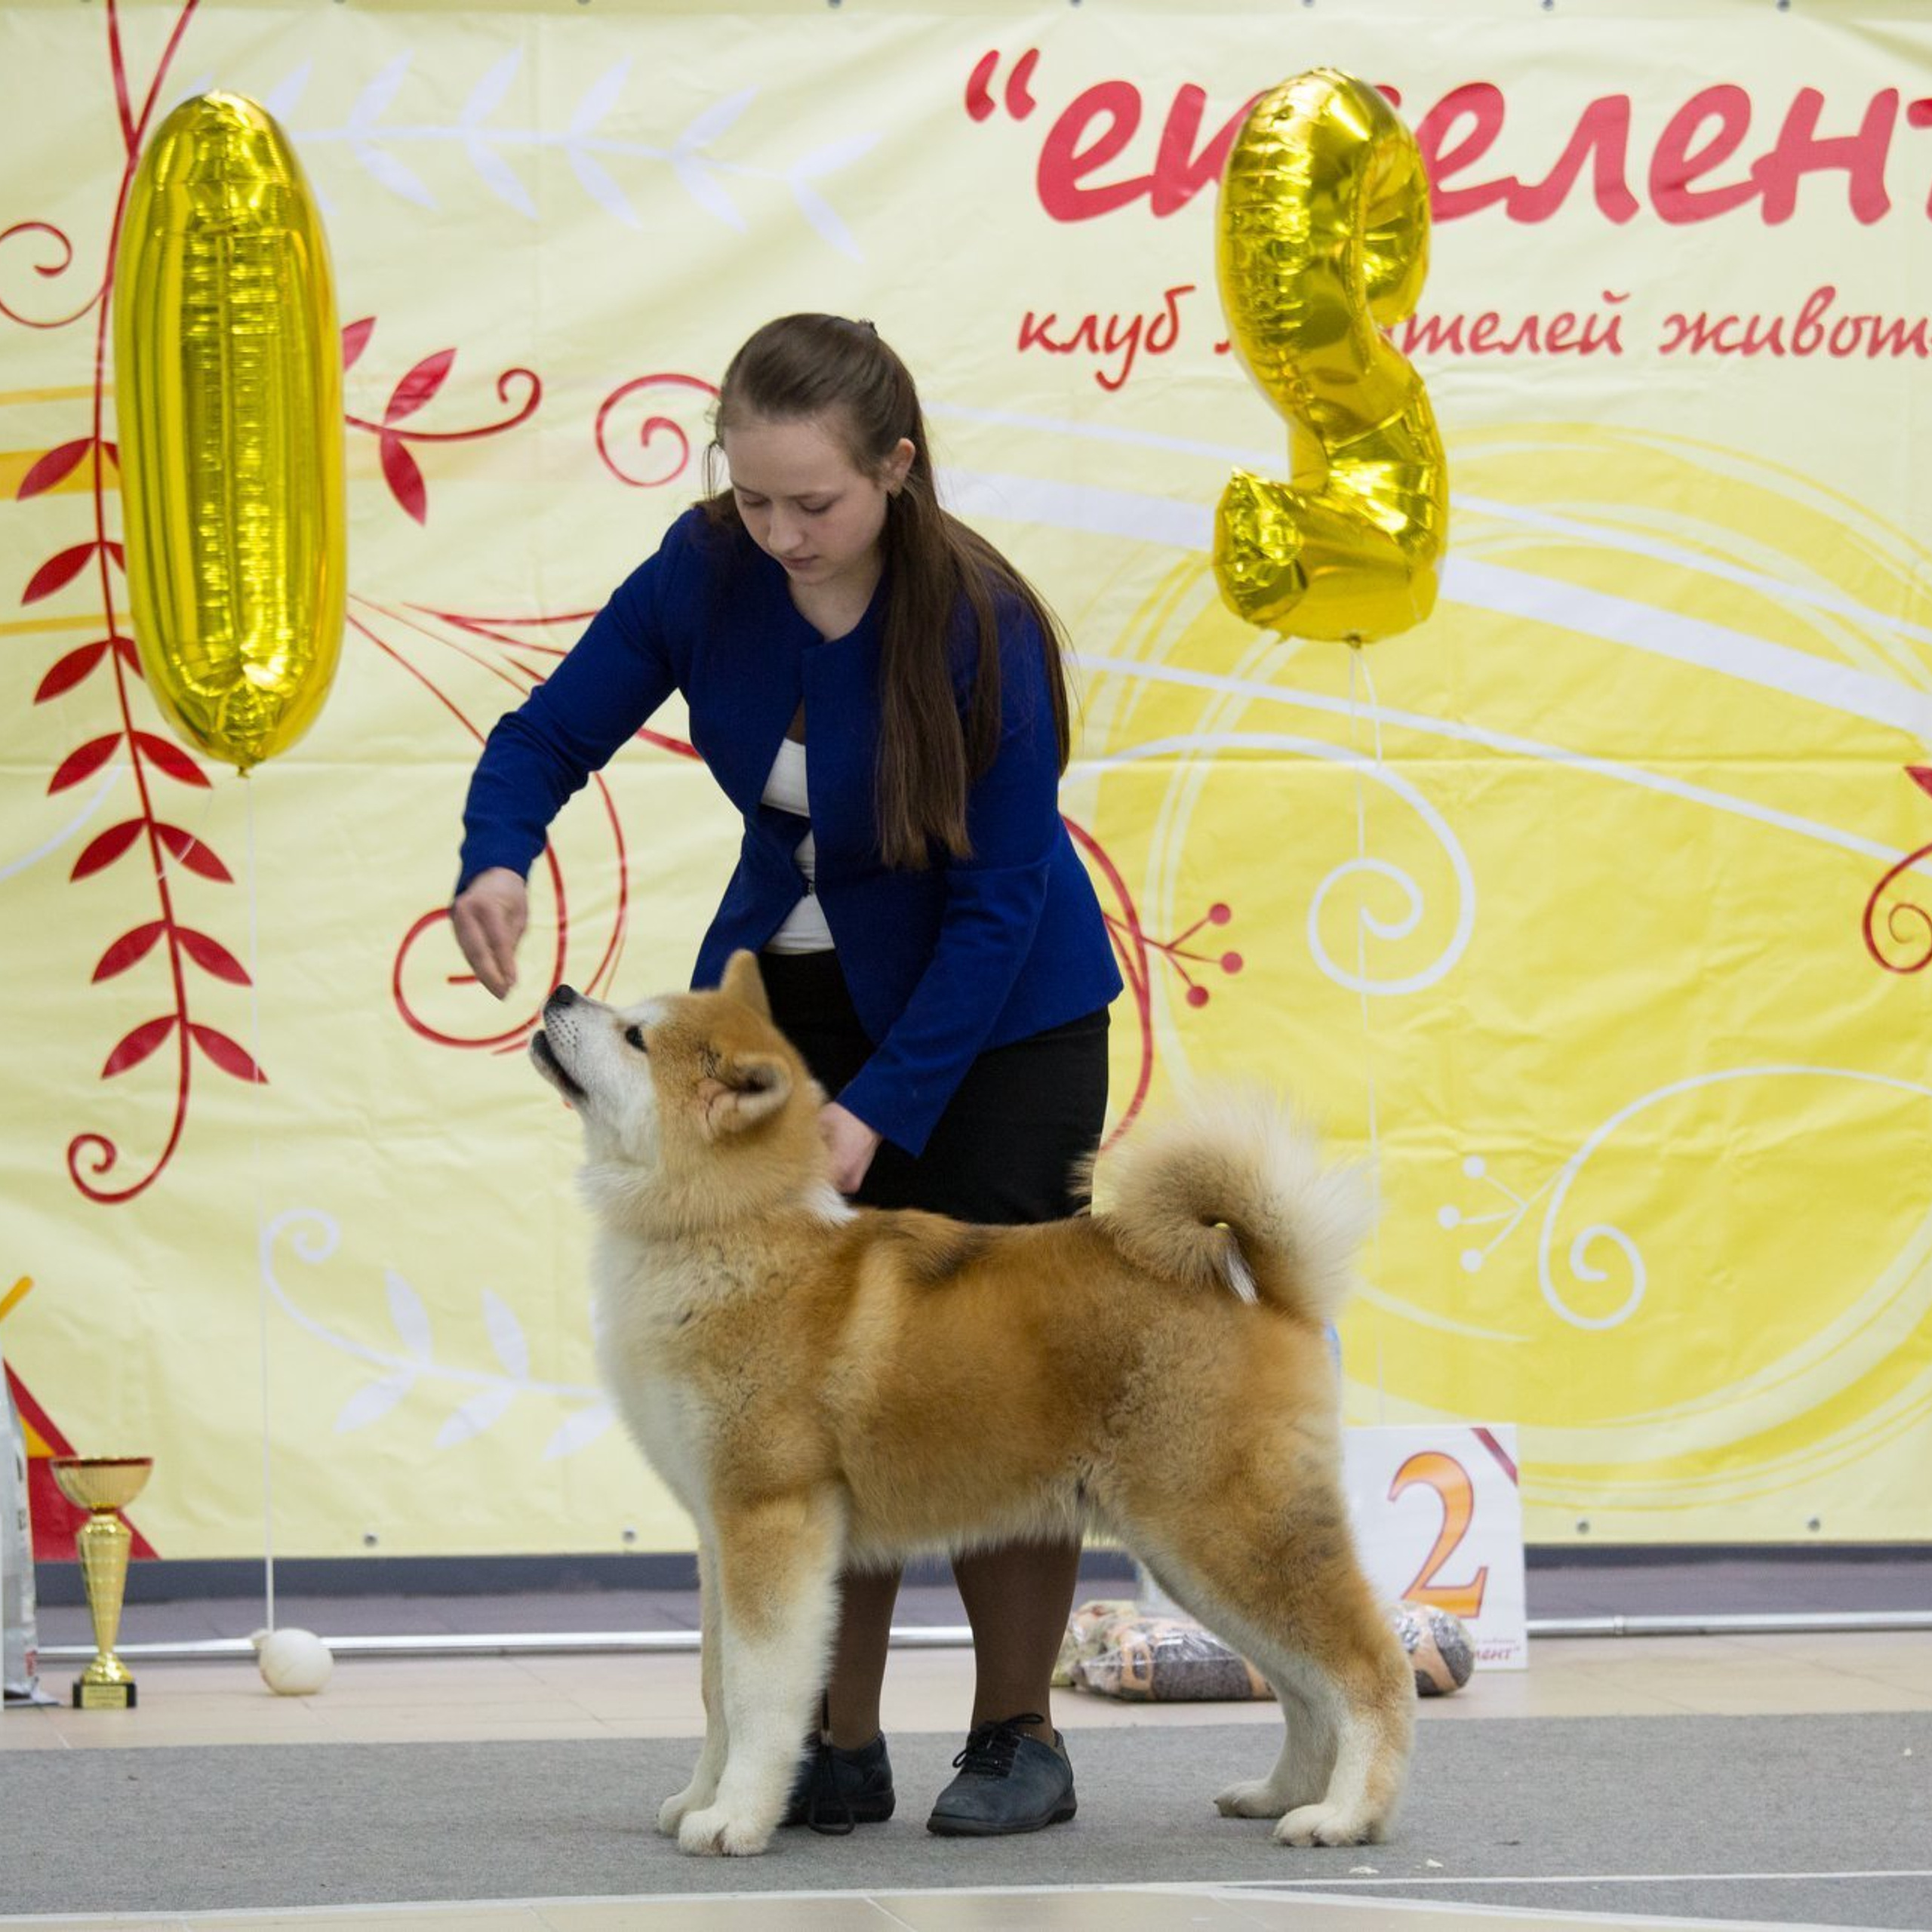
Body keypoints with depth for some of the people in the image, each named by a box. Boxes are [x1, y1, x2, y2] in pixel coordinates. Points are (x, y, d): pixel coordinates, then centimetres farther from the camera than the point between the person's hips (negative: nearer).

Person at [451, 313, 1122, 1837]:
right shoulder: (708, 569, -15)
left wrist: (881, 1109, -28)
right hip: (793, 983, 4)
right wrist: (498, 858, -27)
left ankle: (1020, 1738, 6)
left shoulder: (980, 628, -26)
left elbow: (996, 899, -23)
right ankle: (840, 1743, 4)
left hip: (997, 1013, -4)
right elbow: (554, 732, -5)